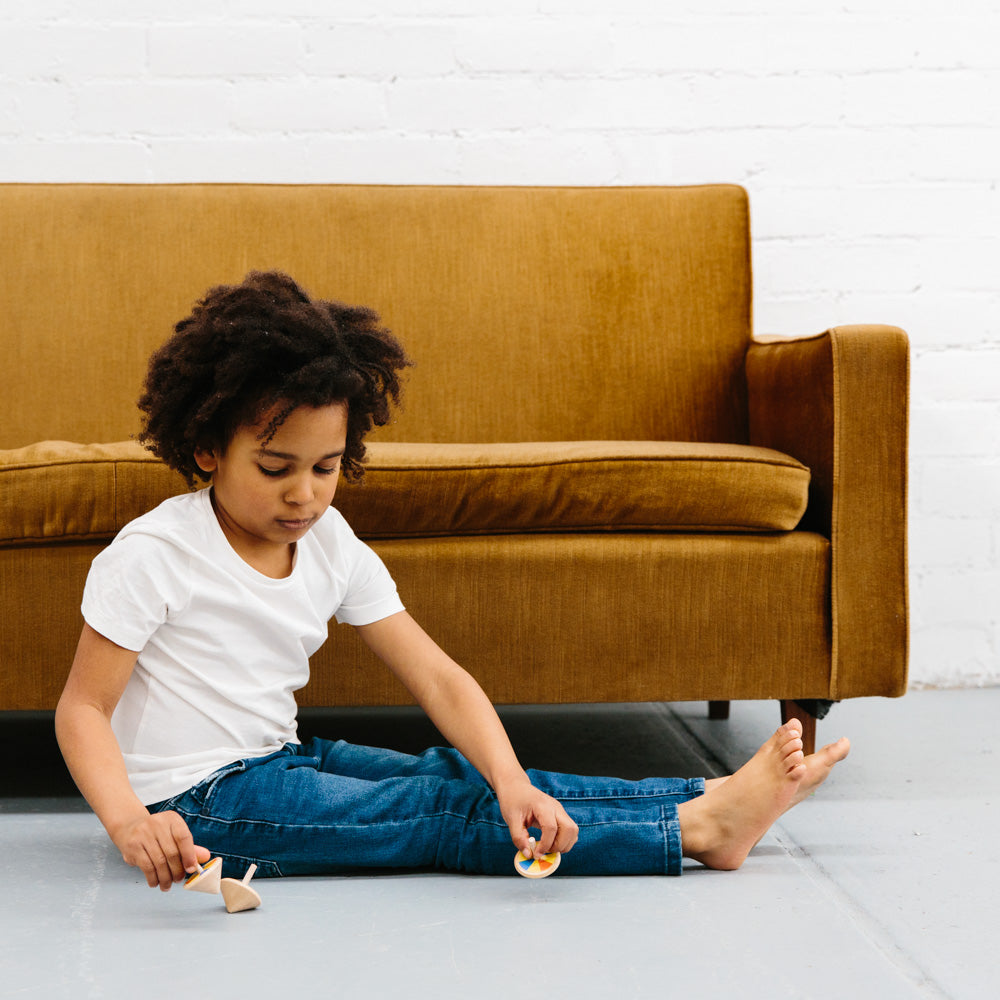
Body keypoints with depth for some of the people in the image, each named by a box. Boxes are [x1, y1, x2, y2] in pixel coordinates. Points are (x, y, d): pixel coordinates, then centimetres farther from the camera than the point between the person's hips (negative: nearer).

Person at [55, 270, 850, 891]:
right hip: (193, 800, -7)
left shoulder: (332, 546, 0)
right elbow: (84, 708, -17)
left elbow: (439, 679, -6)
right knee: (443, 814, -17)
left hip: (277, 762, 7)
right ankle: (696, 828, -20)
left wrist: (510, 781, -22)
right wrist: (128, 823, -36)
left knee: (463, 774, -8)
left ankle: (712, 800, -7)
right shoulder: (153, 555, -16)